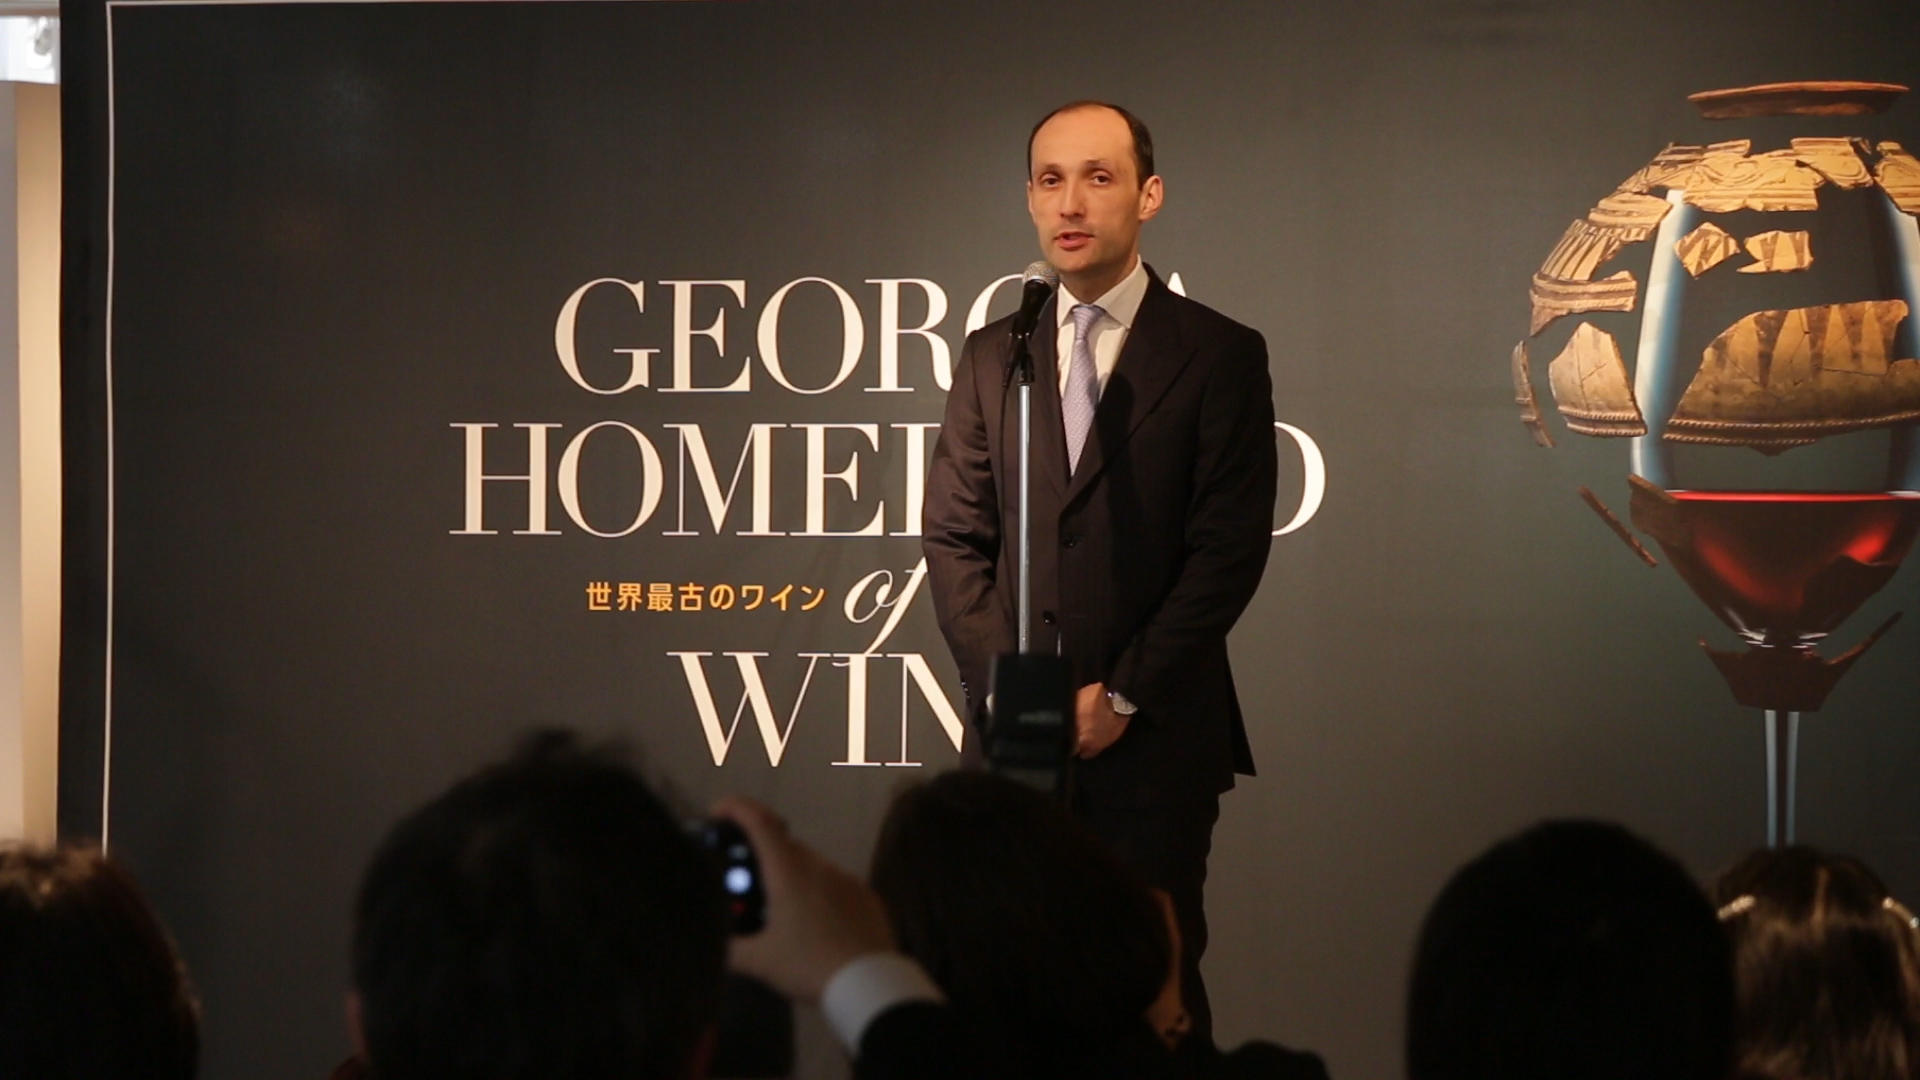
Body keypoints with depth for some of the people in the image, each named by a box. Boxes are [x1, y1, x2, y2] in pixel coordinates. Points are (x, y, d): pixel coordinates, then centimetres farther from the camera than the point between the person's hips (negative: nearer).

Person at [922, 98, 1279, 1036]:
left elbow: (1232, 545, -5)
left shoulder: (1220, 355, 2)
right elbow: (952, 537, 10)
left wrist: (1123, 696, -9)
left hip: (1157, 736, -3)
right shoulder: (991, 357, 14)